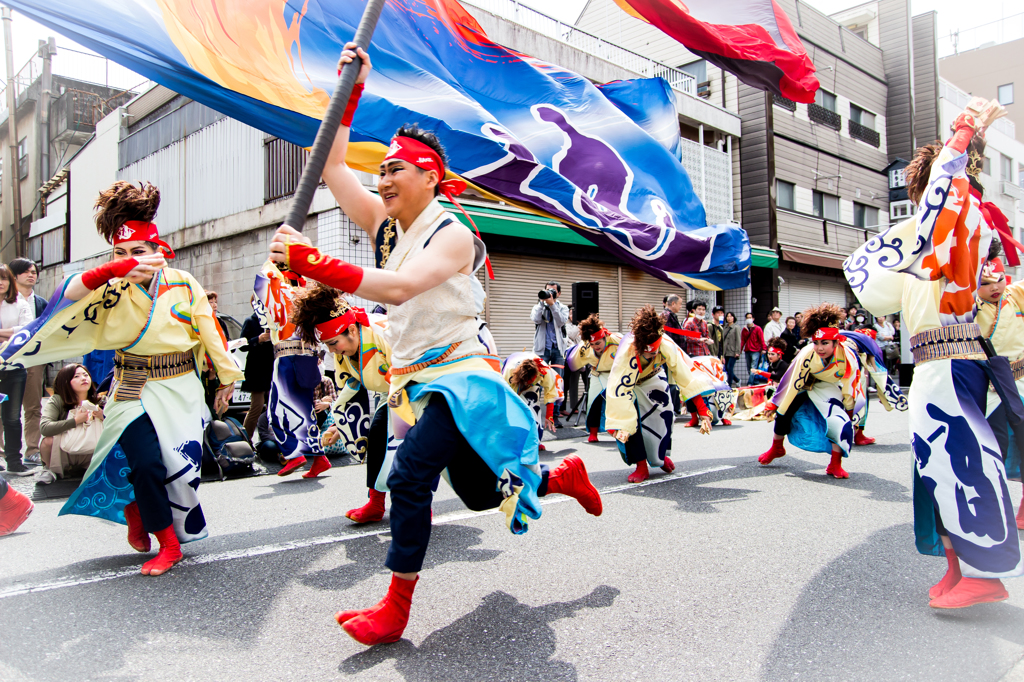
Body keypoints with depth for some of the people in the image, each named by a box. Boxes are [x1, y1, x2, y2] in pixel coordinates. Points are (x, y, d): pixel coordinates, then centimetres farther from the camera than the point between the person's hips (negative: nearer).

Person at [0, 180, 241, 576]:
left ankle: (135, 511, 36)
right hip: (133, 391, -1)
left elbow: (209, 331, 1)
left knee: (181, 465, 5)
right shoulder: (111, 291, -5)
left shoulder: (183, 284, -5)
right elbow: (68, 297, -24)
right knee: (144, 463, -13)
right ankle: (169, 545, 7)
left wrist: (226, 377, 7)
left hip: (180, 390, 1)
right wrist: (110, 271, -40)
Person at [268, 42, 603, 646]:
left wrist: (313, 263, -35)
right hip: (417, 379, 8)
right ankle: (565, 476, 40)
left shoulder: (452, 234, -15)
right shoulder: (385, 224, 7)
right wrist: (351, 90, 1)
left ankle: (395, 610, -5)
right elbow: (333, 166, 7)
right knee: (479, 493, 17)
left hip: (460, 376, -8)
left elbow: (398, 288, -32)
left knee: (409, 476, -19)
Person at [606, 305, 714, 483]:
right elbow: (620, 390, -42)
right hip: (628, 381, -2)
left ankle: (661, 455, 24)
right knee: (629, 420, -21)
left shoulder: (667, 346, -37)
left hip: (652, 379, 3)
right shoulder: (626, 352, -44)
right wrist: (620, 425, -44)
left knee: (663, 415, -7)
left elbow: (687, 378, -30)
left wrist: (703, 413, -29)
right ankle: (641, 467, -4)